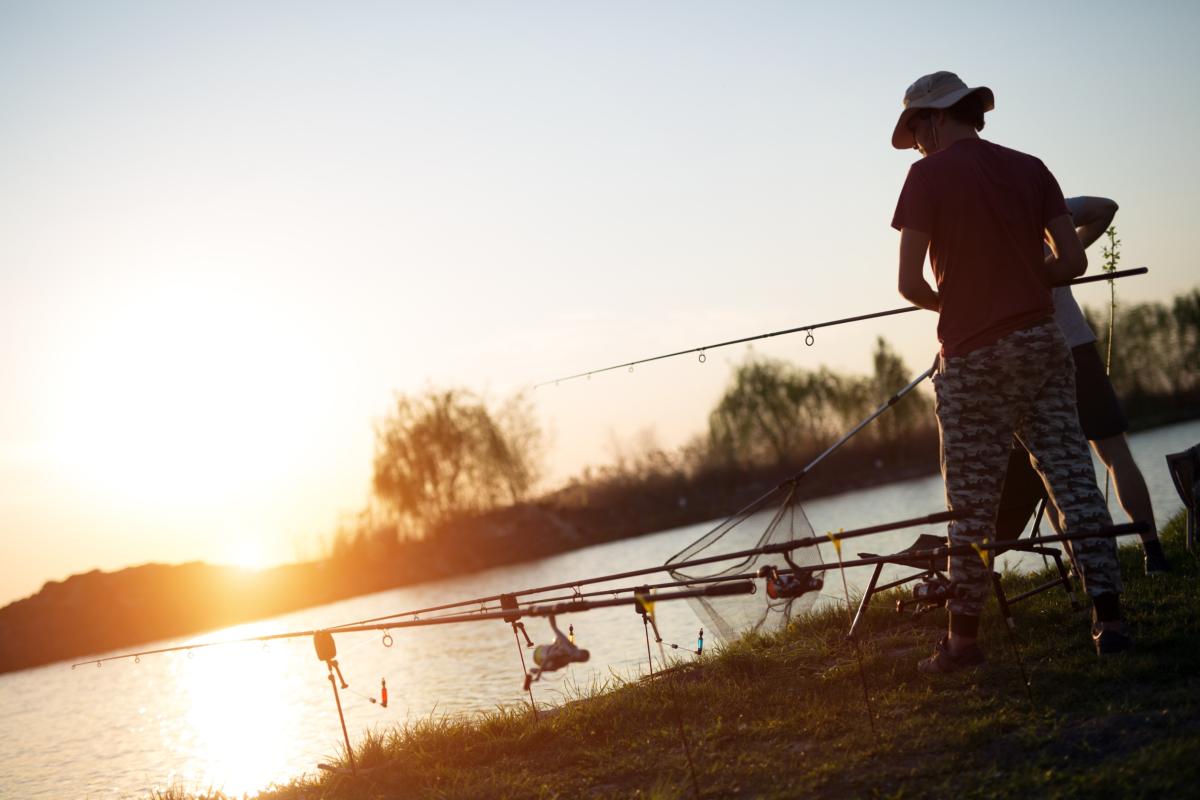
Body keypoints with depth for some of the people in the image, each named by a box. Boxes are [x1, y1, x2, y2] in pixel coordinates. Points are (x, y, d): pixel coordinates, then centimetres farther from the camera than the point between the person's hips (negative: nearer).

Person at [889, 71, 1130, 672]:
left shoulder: (929, 176, -4)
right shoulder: (1030, 169, 10)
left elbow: (910, 282, -10)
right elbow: (1072, 261, 7)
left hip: (973, 357, -4)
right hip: (1042, 343, 4)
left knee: (973, 505, 1)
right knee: (1074, 482, 4)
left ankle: (963, 639, 7)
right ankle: (1108, 617, 1)